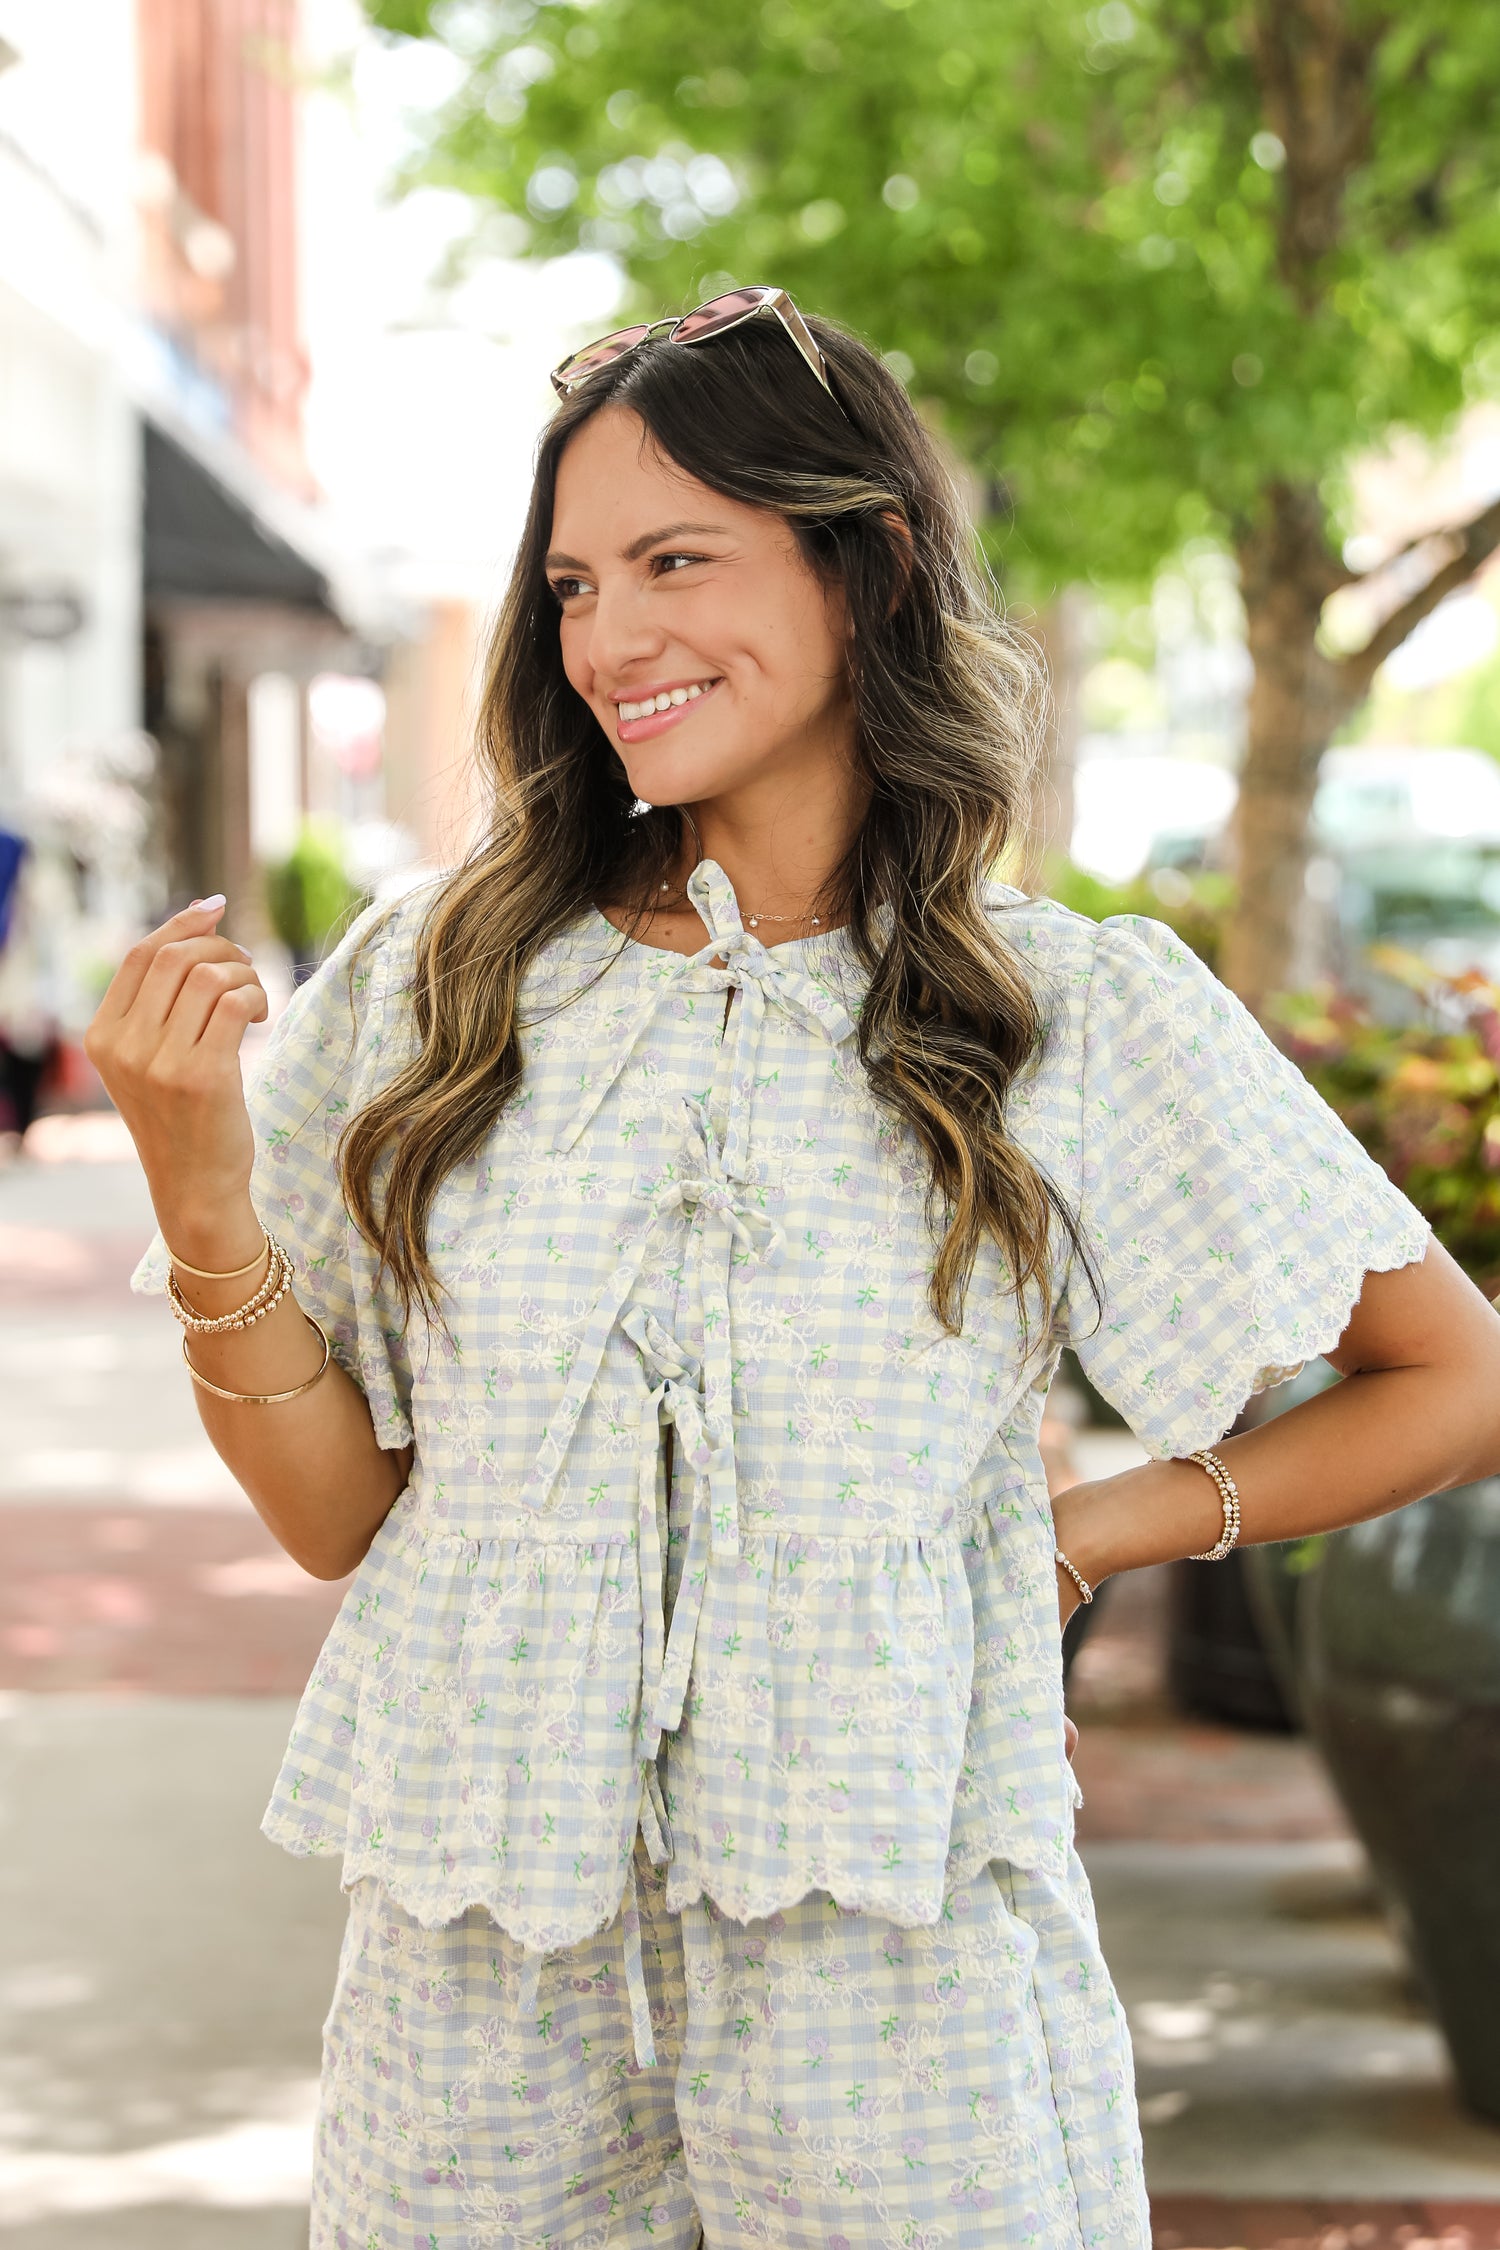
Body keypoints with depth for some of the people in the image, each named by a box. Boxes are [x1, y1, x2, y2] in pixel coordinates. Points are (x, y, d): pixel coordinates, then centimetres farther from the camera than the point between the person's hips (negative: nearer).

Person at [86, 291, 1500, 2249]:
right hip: (484, 1978, 2)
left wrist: (1087, 1540, -1)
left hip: (893, 1970, -1)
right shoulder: (434, 985, 3)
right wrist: (202, 1204, -10)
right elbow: (339, 1516, 4)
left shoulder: (1080, 1019, -1)